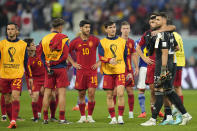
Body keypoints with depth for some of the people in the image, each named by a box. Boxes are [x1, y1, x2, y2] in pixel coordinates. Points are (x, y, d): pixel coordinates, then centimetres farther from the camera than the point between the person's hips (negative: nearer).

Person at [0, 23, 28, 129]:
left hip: (17, 75, -2)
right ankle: (11, 120, 20)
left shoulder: (22, 44, 5)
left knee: (15, 97, -17)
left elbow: (26, 61, 12)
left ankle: (14, 121, -23)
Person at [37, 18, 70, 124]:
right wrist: (53, 63, -6)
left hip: (49, 70, 4)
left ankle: (45, 118, 8)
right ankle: (62, 118, -5)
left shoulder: (44, 39, 6)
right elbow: (65, 55, -12)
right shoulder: (64, 38, -5)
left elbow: (40, 53, 0)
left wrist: (47, 65, -5)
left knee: (47, 93, 7)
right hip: (60, 68, -3)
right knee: (61, 93, -1)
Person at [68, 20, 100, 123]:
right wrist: (73, 63, 7)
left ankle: (90, 116, 0)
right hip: (80, 70, 1)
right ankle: (83, 116, 13)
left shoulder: (95, 40, 1)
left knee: (91, 93, -9)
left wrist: (99, 62, 4)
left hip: (92, 70, -1)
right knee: (81, 94, 4)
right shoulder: (75, 41, 2)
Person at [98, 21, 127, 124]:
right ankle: (113, 118, 10)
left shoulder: (122, 41, 11)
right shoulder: (102, 42, 6)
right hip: (108, 72, 0)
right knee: (109, 96, 2)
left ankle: (120, 117, -8)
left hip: (120, 71, 0)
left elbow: (126, 57, 16)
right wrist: (109, 60, -23)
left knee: (120, 93, -13)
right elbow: (100, 57, -3)